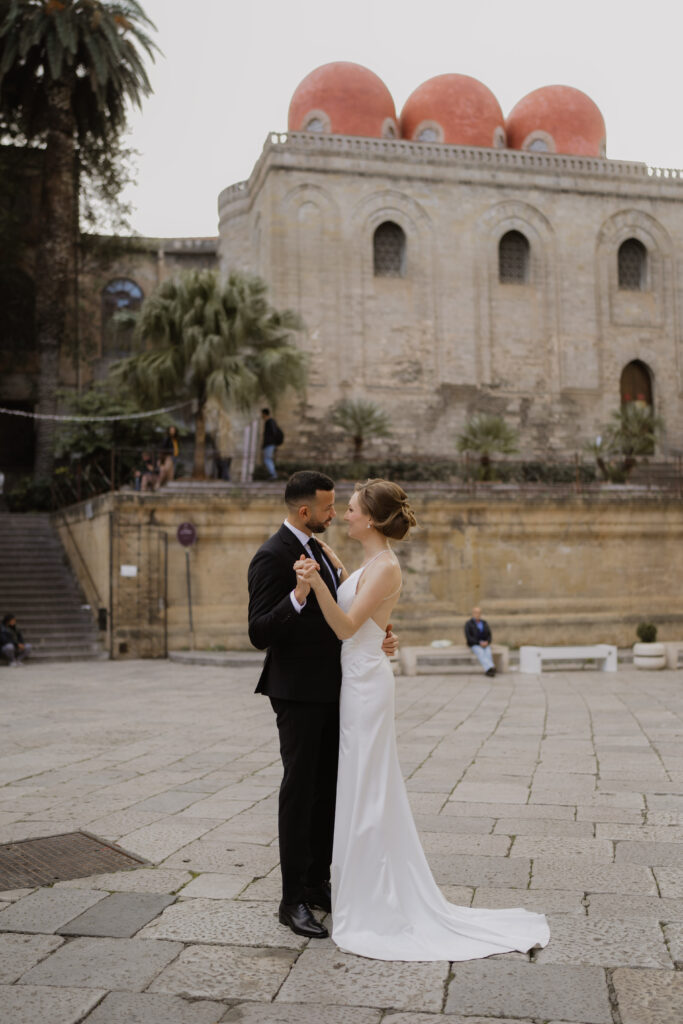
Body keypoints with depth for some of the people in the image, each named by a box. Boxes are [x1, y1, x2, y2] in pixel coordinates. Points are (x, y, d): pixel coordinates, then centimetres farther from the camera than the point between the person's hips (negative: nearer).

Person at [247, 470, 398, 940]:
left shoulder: (319, 549, 12)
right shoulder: (273, 556, -16)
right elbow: (260, 633, -20)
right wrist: (296, 596, -35)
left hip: (330, 690, 9)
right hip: (298, 693, -9)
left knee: (328, 789, 15)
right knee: (300, 791, -1)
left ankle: (318, 883, 28)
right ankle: (293, 900, 10)